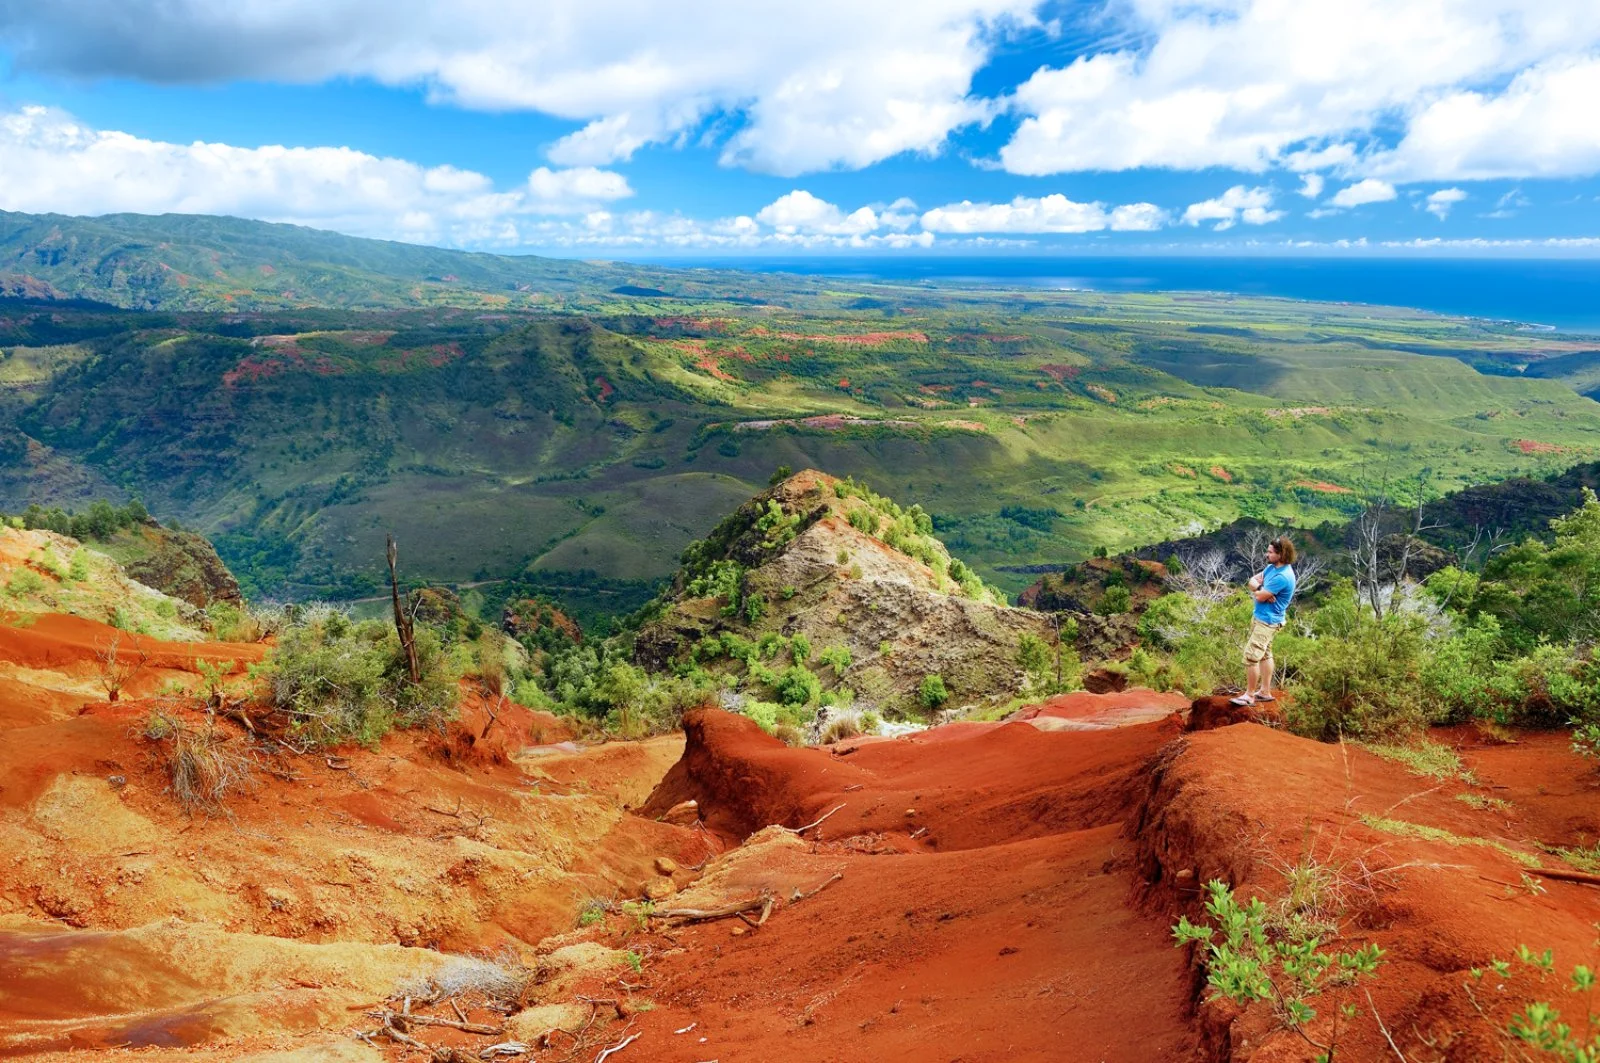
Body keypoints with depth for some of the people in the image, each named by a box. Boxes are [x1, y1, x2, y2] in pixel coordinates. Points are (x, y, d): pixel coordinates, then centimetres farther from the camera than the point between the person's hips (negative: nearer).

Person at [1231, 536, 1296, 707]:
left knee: (1251, 656, -9)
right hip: (1261, 617, 10)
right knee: (1265, 654, 17)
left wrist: (1257, 590, -2)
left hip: (1267, 621, -10)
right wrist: (1261, 589, -14)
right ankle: (1265, 692, 28)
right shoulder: (1272, 567, 2)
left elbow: (1260, 597, -24)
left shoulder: (1282, 576, -28)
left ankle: (1249, 695, 1)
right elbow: (1253, 580, 8)